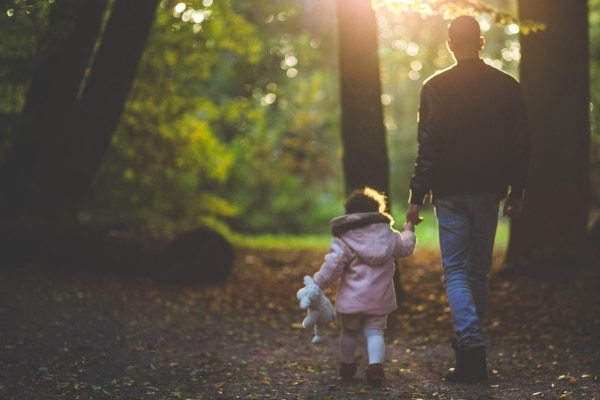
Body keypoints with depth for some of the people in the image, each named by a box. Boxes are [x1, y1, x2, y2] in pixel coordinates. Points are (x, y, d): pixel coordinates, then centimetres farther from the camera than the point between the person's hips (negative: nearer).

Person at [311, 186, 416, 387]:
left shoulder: (343, 239, -8)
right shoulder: (388, 234, 5)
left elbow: (332, 266, -15)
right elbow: (406, 247, 22)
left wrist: (317, 283, -4)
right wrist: (409, 231, 41)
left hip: (351, 299, -2)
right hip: (379, 298, 2)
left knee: (349, 332, 17)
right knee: (375, 332, 4)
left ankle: (346, 367, 32)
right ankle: (375, 366, -18)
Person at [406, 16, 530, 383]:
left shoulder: (437, 87, -8)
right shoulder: (508, 86, 2)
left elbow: (429, 147, -10)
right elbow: (521, 144, 5)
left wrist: (417, 197, -5)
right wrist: (517, 191, 14)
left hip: (451, 192, -3)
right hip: (489, 191, 3)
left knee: (456, 272, 0)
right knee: (479, 272, 14)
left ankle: (471, 347, -15)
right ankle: (470, 346, 22)